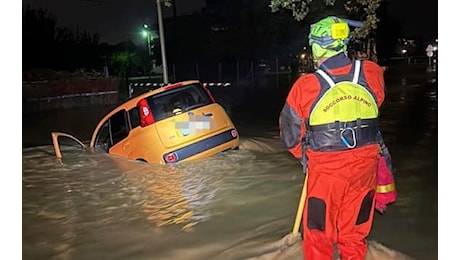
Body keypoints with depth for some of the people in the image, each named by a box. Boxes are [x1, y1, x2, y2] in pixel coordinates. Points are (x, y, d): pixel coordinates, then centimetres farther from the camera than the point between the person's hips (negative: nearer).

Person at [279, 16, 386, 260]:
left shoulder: (306, 86, -16)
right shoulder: (372, 73, -8)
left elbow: (290, 134, -4)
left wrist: (304, 155, 14)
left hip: (325, 168, -3)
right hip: (364, 165, 4)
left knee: (318, 233, 17)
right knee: (355, 232, 22)